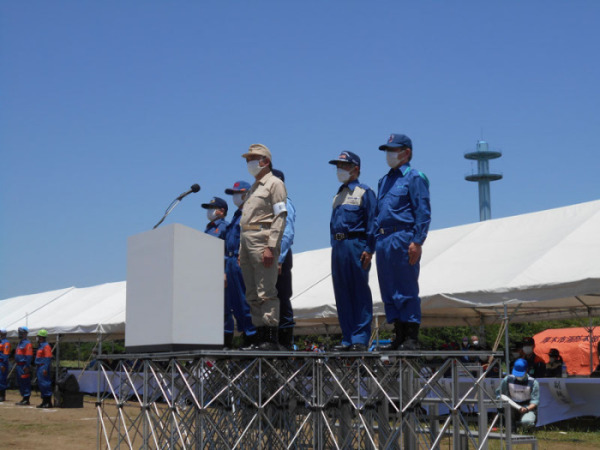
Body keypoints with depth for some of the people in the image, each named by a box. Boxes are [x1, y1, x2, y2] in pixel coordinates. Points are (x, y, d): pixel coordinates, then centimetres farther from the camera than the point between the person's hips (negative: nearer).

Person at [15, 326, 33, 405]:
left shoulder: (27, 343, -12)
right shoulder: (20, 343, 19)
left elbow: (29, 356, -18)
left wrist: (27, 366, -22)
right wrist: (16, 363, 19)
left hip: (24, 366, -10)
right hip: (19, 365, 10)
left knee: (25, 383, -8)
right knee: (20, 383, 13)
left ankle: (26, 400, -5)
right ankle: (24, 398, 20)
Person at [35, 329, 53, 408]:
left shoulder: (46, 346, -13)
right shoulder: (40, 346, 18)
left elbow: (48, 358, -19)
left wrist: (45, 369, -24)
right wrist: (37, 367, 21)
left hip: (43, 368, -11)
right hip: (39, 368, 11)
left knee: (45, 384, -11)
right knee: (41, 384, 12)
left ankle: (49, 402, -10)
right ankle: (44, 401, 18)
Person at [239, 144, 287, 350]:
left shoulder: (274, 183, 0)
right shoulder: (253, 188, 25)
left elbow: (280, 217, -11)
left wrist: (271, 247, -21)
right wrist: (241, 251, 17)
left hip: (262, 241, -9)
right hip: (246, 242, 9)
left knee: (266, 293, -12)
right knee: (253, 295, 6)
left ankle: (272, 339, -13)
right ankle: (261, 337, 7)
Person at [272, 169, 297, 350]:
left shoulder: (284, 203, -6)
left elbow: (287, 234, -15)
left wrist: (279, 260, -21)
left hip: (280, 257, -8)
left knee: (283, 298, -5)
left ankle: (286, 341, -3)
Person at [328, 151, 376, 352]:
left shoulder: (364, 192, 0)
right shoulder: (338, 196, 21)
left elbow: (372, 222, -7)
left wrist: (369, 249, -15)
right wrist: (334, 247, 15)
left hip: (356, 245, -7)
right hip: (337, 247, 7)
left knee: (360, 292, -5)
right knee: (342, 294, 7)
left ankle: (360, 339, -3)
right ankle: (348, 339, 12)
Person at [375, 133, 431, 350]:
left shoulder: (414, 177, -1)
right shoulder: (384, 181, 21)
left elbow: (423, 212, -8)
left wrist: (417, 241, -17)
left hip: (403, 239, -8)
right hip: (383, 241, 8)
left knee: (407, 291, -5)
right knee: (389, 292, 8)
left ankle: (412, 338, -1)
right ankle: (400, 336, 14)